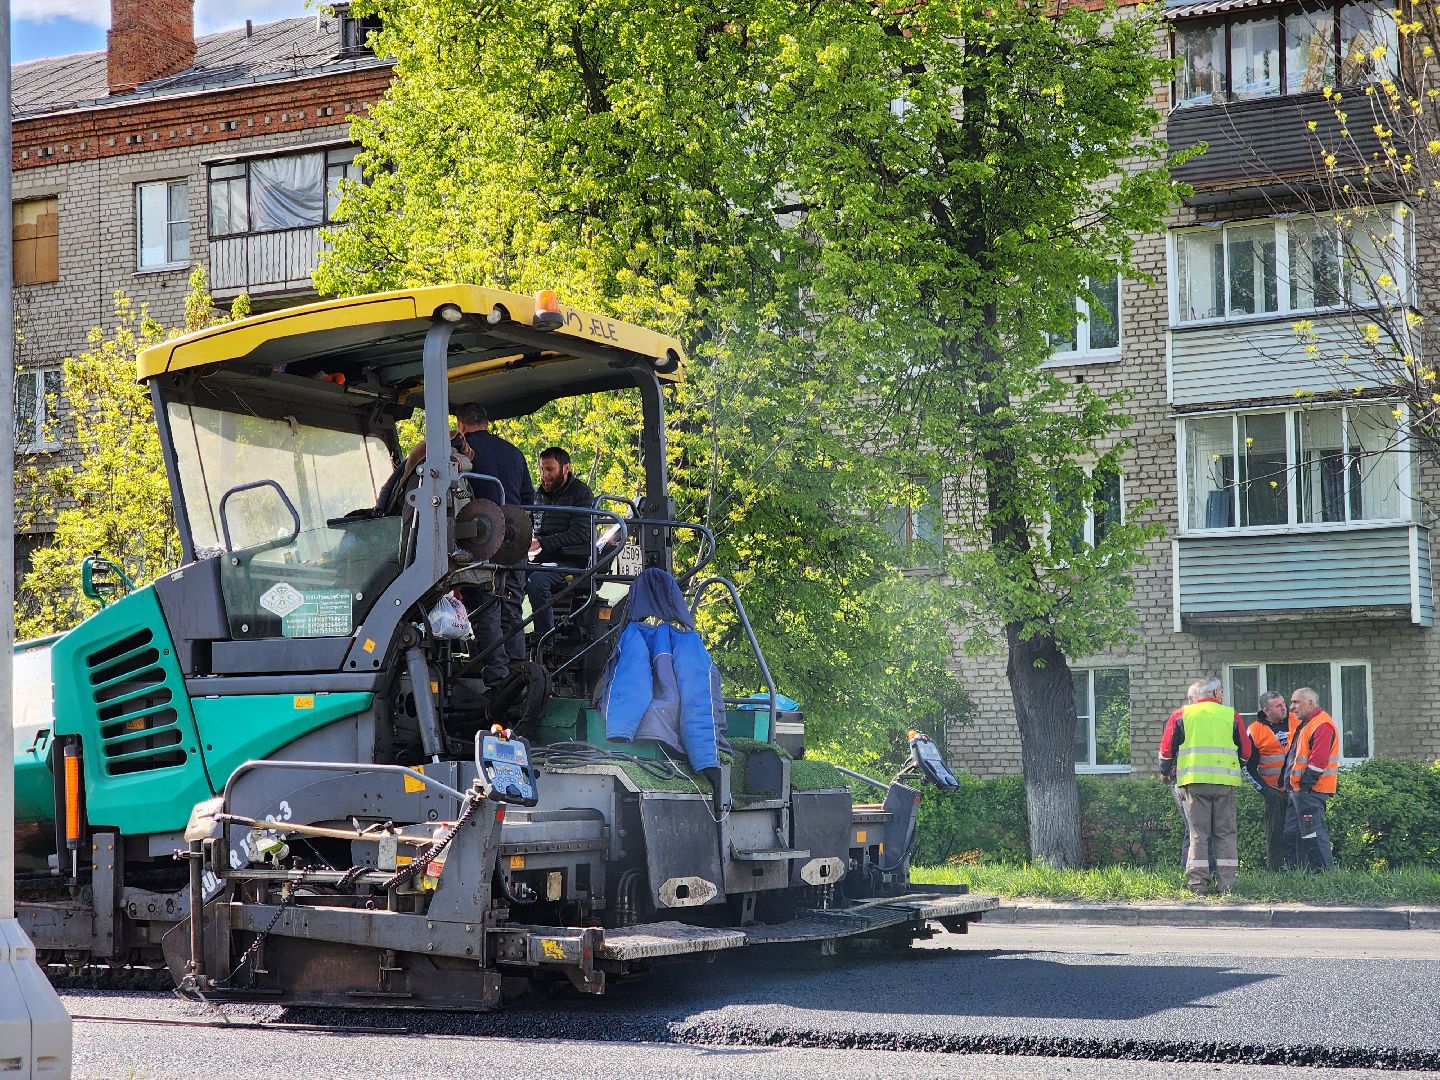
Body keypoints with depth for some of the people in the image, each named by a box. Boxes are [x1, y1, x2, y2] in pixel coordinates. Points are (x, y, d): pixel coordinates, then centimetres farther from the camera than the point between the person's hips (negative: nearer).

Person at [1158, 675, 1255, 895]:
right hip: (1225, 782, 0)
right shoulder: (1231, 715, 5)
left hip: (1194, 781, 0)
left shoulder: (1183, 715, 5)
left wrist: (1166, 771, 25)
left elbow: (1167, 747, 7)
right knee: (1226, 833, 6)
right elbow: (1245, 751, 10)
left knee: (1198, 832, 2)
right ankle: (1226, 882, 3)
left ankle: (1197, 881, -5)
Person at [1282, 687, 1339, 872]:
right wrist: (1291, 783, 22)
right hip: (1297, 789, 11)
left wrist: (1307, 782, -22)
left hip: (1310, 790, -11)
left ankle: (1324, 870, -9)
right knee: (1291, 834, 12)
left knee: (1313, 834, -11)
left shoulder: (1322, 725, -14)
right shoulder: (1303, 724, 20)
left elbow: (1319, 759, -22)